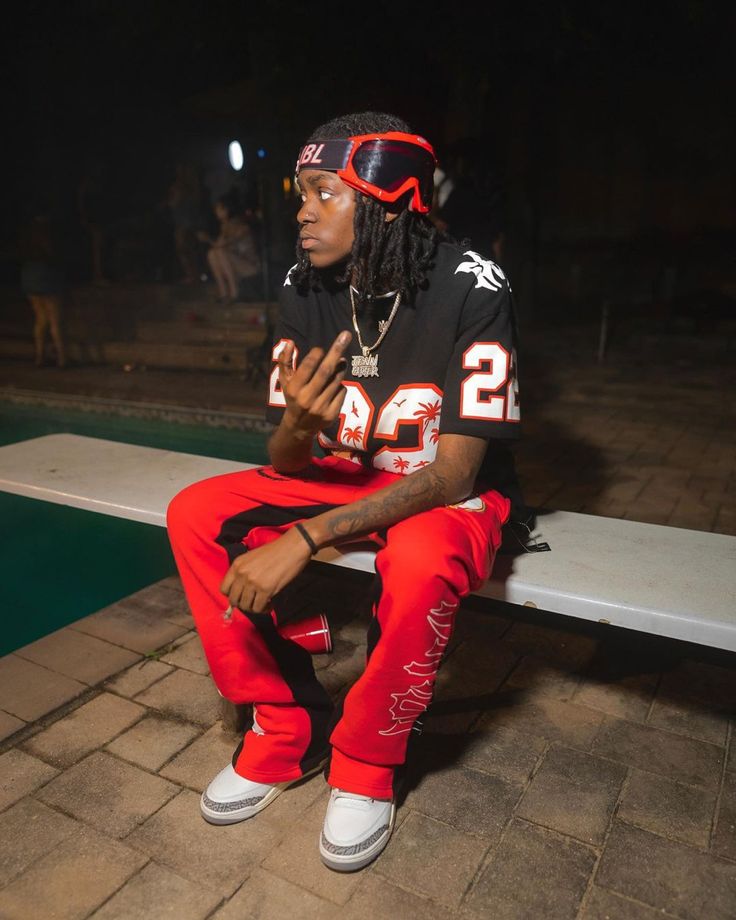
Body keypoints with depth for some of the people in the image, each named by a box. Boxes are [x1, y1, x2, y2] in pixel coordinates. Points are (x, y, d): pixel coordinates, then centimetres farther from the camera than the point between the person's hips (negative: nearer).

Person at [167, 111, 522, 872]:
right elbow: (286, 464, -6)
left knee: (419, 564, -38)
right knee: (196, 515, -12)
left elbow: (452, 472, -25)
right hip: (344, 477, 5)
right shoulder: (304, 289, -7)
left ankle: (366, 765, -6)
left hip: (450, 496, -4)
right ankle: (288, 730, 1)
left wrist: (305, 538, -31)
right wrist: (296, 425, -31)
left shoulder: (469, 289, -22)